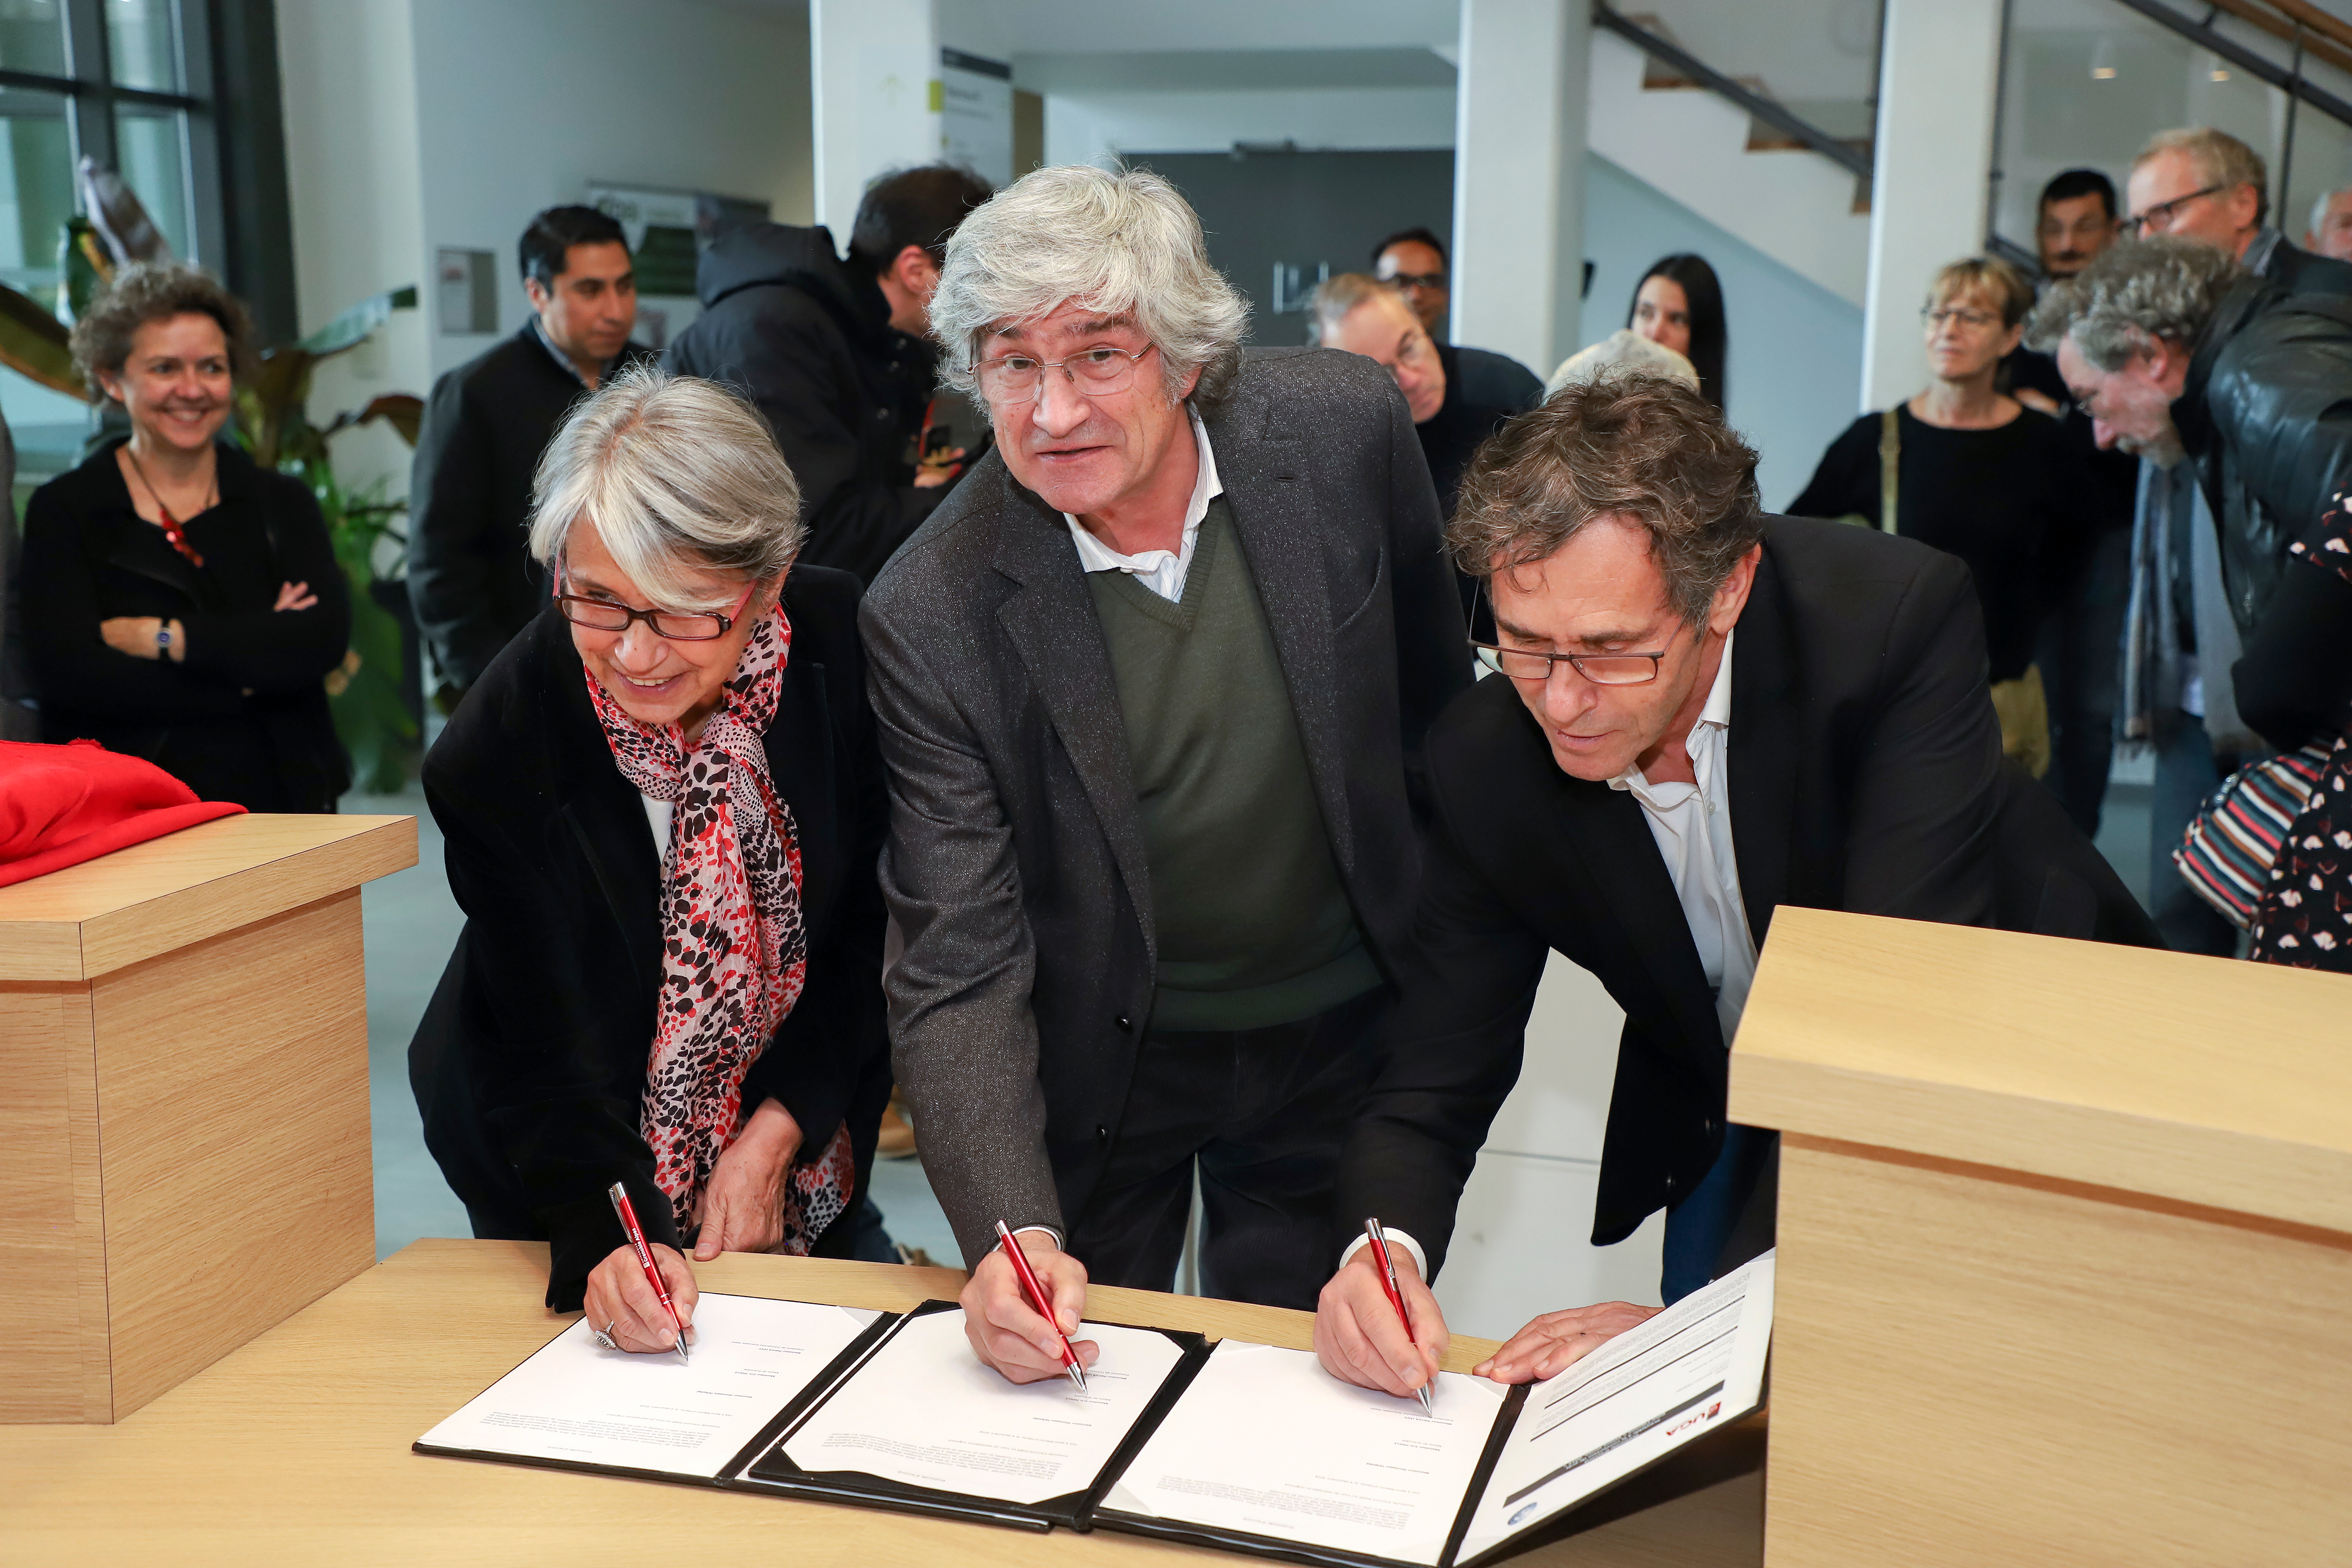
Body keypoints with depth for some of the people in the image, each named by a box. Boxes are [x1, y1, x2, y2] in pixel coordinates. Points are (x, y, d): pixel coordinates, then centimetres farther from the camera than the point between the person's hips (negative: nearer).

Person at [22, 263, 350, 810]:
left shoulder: (281, 503, 10)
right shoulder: (62, 512, 4)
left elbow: (325, 636, -7)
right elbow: (66, 673, -10)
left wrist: (161, 637, -10)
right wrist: (250, 671, -10)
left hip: (279, 801, 2)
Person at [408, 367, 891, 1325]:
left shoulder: (843, 644, -21)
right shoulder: (495, 752, -28)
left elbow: (868, 922, -9)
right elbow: (543, 1050, -22)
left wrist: (780, 1131, -15)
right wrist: (609, 1239, -38)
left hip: (795, 1145, 3)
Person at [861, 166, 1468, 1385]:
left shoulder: (1345, 427, -16)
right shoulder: (931, 616, -23)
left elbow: (1431, 682, 3)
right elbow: (958, 965, -21)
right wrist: (1011, 1232, -35)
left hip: (1338, 1028, 2)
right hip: (1098, 1058, -1)